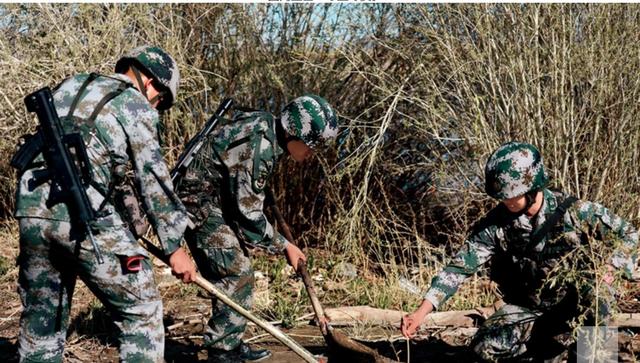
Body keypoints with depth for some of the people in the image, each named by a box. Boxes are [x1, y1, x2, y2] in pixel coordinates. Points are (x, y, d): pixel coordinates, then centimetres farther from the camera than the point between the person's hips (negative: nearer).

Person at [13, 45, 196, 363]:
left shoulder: (69, 87, 24)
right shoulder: (136, 105, 4)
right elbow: (152, 178, -1)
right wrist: (174, 246, 2)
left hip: (31, 209, 7)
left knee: (41, 318, 16)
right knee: (140, 309, 3)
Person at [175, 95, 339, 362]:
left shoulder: (265, 127, 1)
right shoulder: (258, 146, -28)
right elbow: (248, 212, -23)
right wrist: (282, 245, -12)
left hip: (219, 203, 10)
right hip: (202, 207, -10)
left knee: (238, 274, 13)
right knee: (236, 275, -11)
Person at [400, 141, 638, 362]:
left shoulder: (573, 212, -18)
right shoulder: (495, 224, -13)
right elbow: (460, 266, -15)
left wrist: (608, 270, -24)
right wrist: (422, 312, -24)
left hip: (573, 301, -2)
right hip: (528, 306, 2)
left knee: (596, 291, -37)